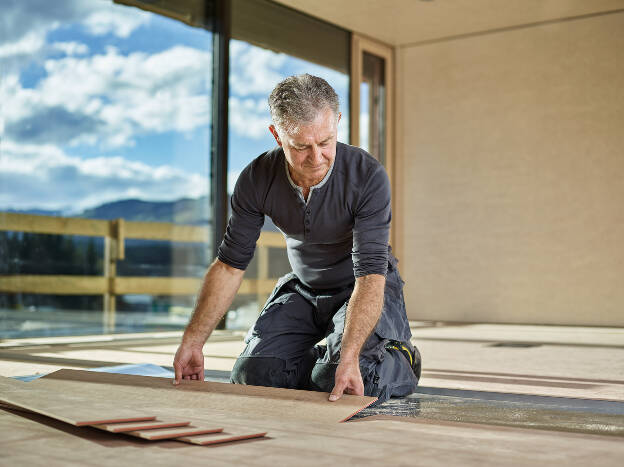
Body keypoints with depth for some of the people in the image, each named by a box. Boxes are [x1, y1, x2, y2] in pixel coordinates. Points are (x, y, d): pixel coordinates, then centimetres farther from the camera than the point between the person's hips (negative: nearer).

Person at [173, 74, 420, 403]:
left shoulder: (368, 176, -30)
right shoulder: (257, 180, -19)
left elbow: (370, 274, -34)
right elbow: (230, 264, -10)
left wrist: (349, 358, -46)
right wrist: (192, 341, -15)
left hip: (365, 289, -4)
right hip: (303, 287, 4)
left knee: (342, 384, -25)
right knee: (252, 374, -11)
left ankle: (401, 362, 8)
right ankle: (323, 356, 17)